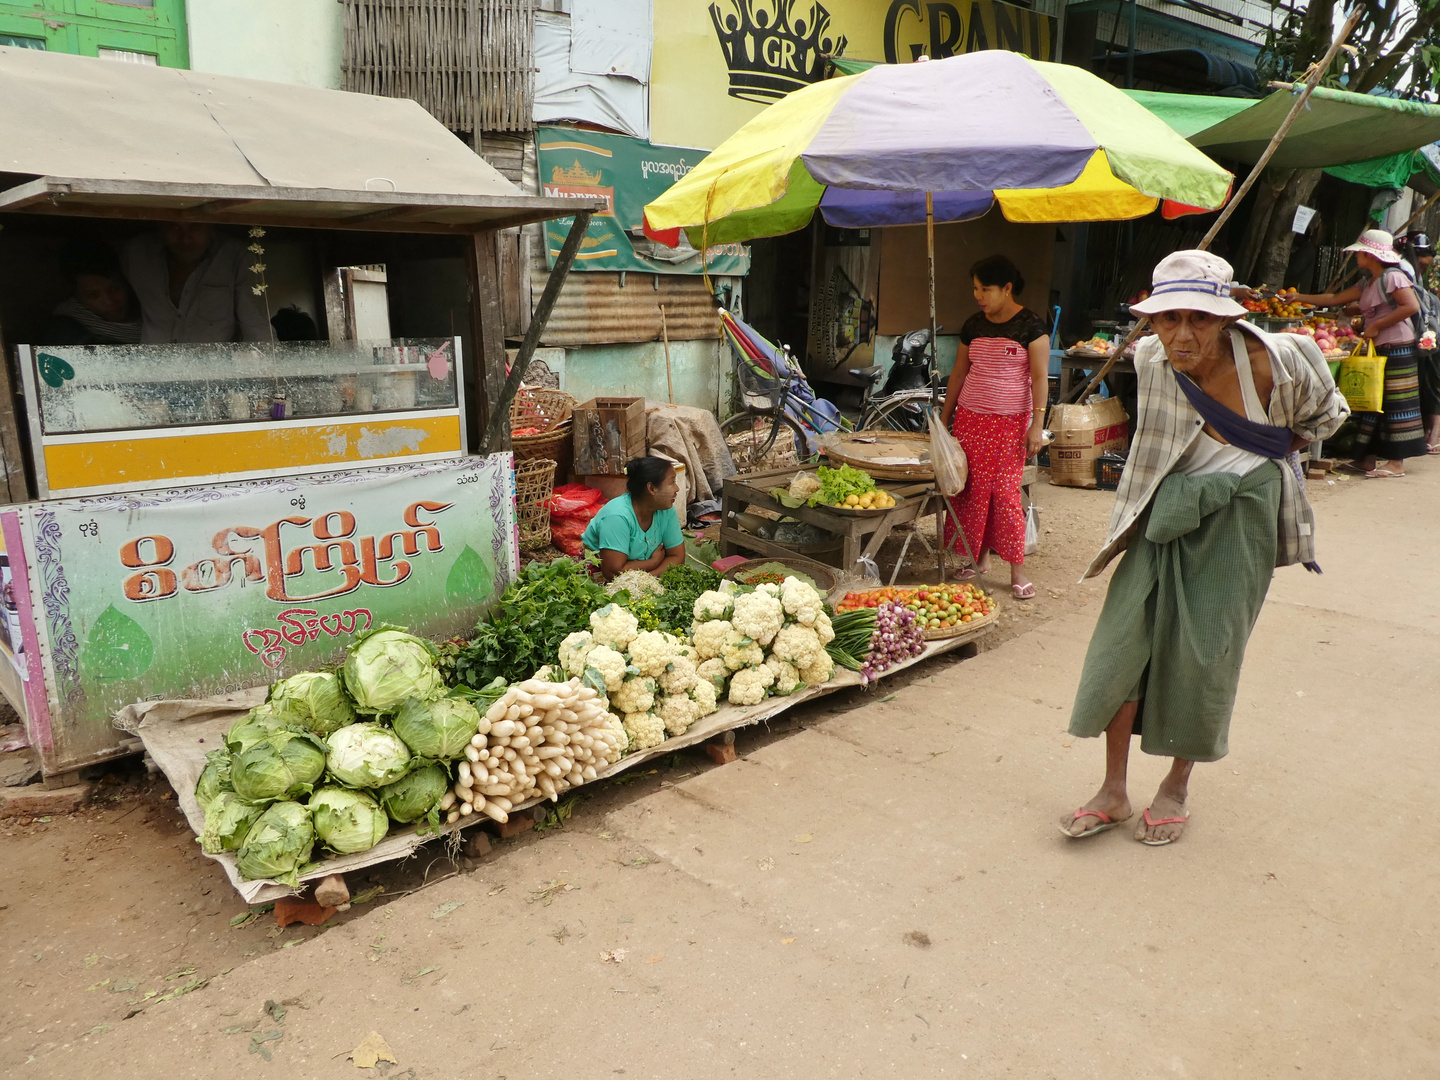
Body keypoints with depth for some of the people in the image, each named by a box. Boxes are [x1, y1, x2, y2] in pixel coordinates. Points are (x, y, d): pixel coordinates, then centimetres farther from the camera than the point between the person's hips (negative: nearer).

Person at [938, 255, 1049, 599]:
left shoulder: (1031, 326, -6)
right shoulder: (973, 326, 8)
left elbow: (1040, 377, -7)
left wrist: (1037, 425, -13)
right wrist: (944, 418, 16)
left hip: (1011, 422, -4)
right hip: (970, 418, 5)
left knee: (1005, 493, -6)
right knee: (972, 490, 4)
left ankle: (1017, 570, 3)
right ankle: (980, 557, 18)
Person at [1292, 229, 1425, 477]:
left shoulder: (1393, 277, -11)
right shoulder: (1367, 286, 16)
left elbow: (1411, 306, -21)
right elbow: (1334, 299, 23)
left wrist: (1376, 325, -19)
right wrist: (1299, 297, 24)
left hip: (1397, 350, -9)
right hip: (1377, 350, 9)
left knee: (1394, 404, -6)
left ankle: (1397, 463, -3)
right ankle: (1367, 459, 14)